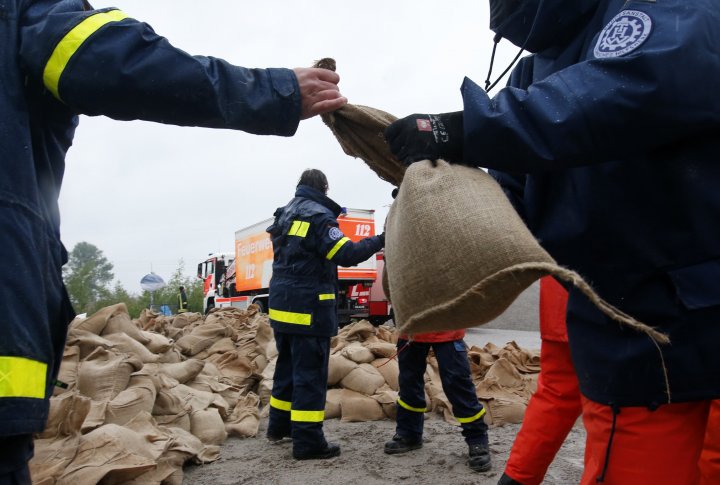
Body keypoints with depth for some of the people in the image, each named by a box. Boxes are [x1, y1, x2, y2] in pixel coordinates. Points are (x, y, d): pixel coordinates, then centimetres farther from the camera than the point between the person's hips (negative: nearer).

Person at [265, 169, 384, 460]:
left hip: (282, 305, 9)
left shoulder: (285, 214, 14)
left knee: (287, 366, 20)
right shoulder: (317, 216, -14)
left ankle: (279, 425, 31)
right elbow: (346, 254, -20)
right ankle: (307, 442, 0)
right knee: (310, 373, -3)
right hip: (308, 308, -9)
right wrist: (380, 241, -11)